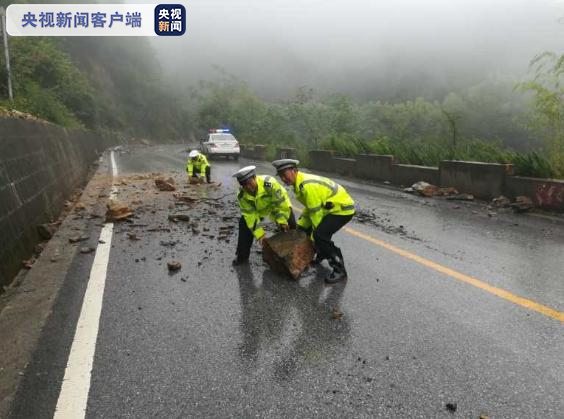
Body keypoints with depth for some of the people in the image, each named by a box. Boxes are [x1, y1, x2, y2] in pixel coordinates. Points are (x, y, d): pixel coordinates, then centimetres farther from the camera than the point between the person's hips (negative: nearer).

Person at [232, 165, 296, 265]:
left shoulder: (269, 183, -43)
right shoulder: (242, 195, -28)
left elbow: (282, 202, -31)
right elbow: (250, 216, -23)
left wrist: (282, 220, -22)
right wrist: (260, 234, -26)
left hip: (277, 204, -3)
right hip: (257, 209, 3)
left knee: (290, 224, -14)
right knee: (244, 224, -9)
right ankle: (242, 256, 6)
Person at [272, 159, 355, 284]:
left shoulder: (308, 186, -26)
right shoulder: (301, 182, 5)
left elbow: (316, 212, -22)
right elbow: (309, 208, 14)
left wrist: (314, 236, -13)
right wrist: (300, 226, 8)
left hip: (343, 208, -10)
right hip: (332, 207, 10)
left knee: (321, 235, -23)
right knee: (308, 229, 14)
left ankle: (340, 270, -13)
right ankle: (323, 253, 34)